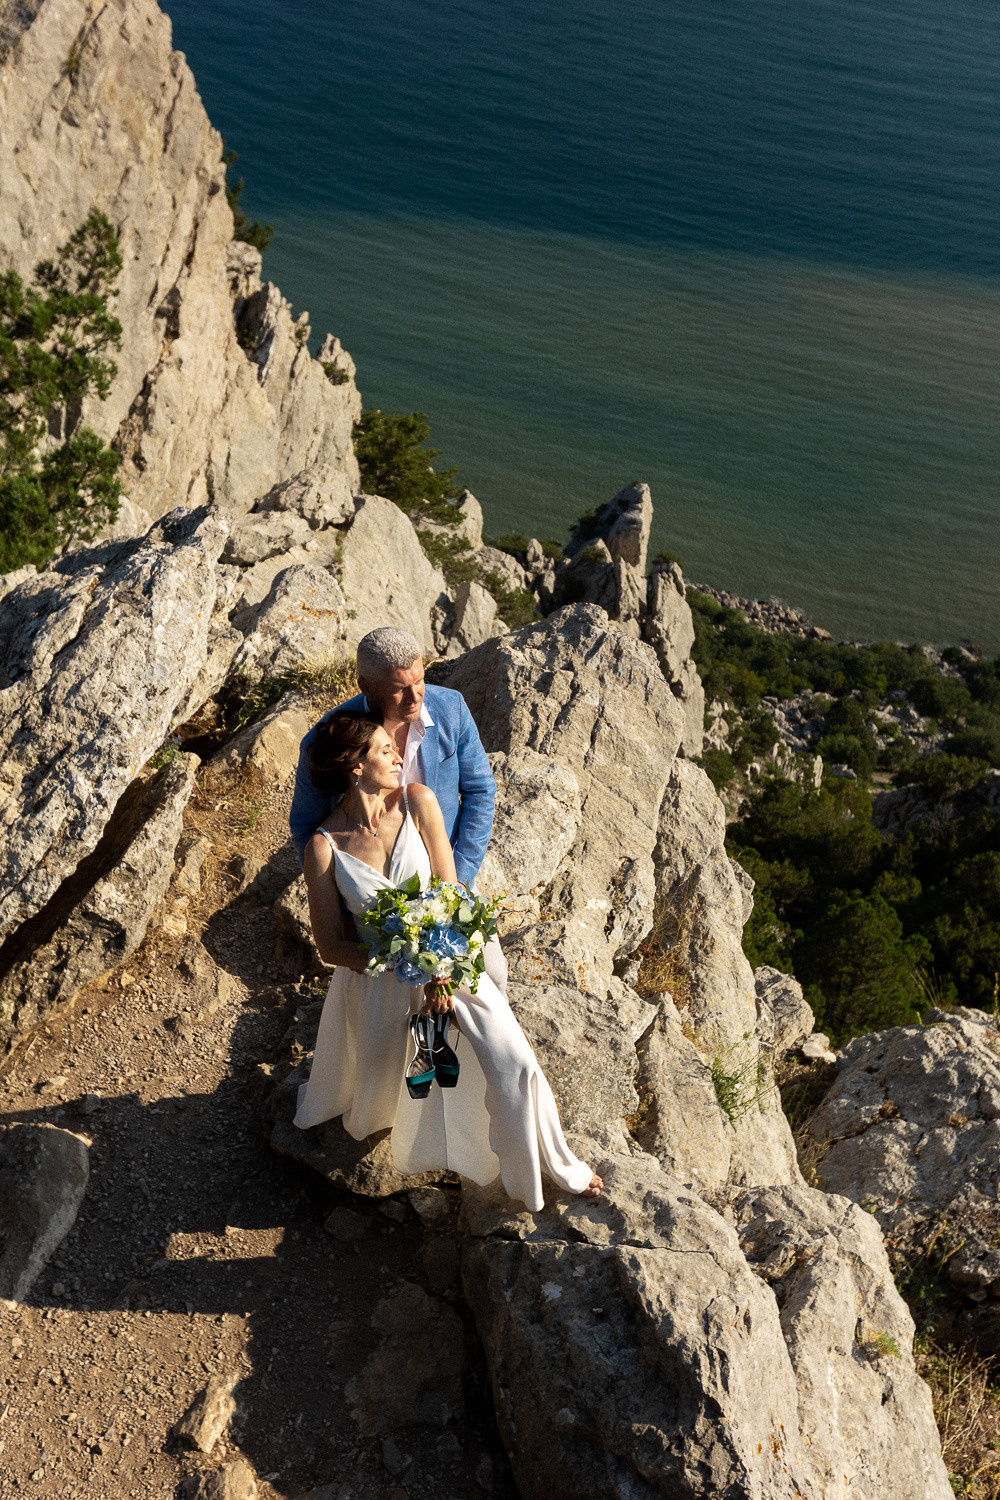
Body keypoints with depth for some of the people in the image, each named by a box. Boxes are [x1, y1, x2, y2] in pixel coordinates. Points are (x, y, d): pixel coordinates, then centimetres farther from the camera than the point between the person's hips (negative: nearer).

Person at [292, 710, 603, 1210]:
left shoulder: (417, 801, -14)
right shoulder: (324, 845, -19)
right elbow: (330, 944, -14)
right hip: (376, 978, -1)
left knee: (515, 1067, -2)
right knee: (380, 1085, 21)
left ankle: (553, 1165, 24)